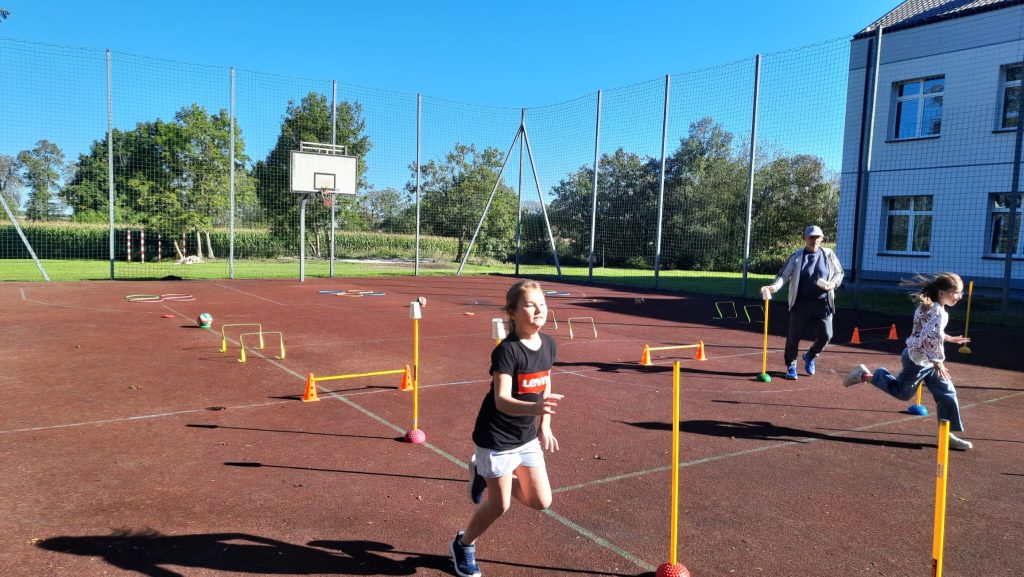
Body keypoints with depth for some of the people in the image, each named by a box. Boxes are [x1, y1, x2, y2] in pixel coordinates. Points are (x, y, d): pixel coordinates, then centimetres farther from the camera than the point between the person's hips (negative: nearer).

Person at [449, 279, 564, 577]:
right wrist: (534, 408, -52)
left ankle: (486, 476, 30)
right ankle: (463, 545, 34)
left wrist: (544, 427, 8)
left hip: (528, 436, 7)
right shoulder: (507, 350, -24)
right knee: (499, 505, 5)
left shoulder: (548, 344, -3)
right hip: (497, 438, -7)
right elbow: (502, 400, -34)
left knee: (541, 502, 9)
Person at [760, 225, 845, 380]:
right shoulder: (796, 256, 0)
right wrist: (774, 287, -23)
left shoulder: (829, 255, 7)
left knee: (825, 335, -1)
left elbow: (839, 273, 15)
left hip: (823, 304, 2)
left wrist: (833, 284, -5)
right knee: (794, 335, 0)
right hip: (801, 303, -2)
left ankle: (810, 356, 29)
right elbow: (784, 275, -6)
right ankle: (791, 366, 19)